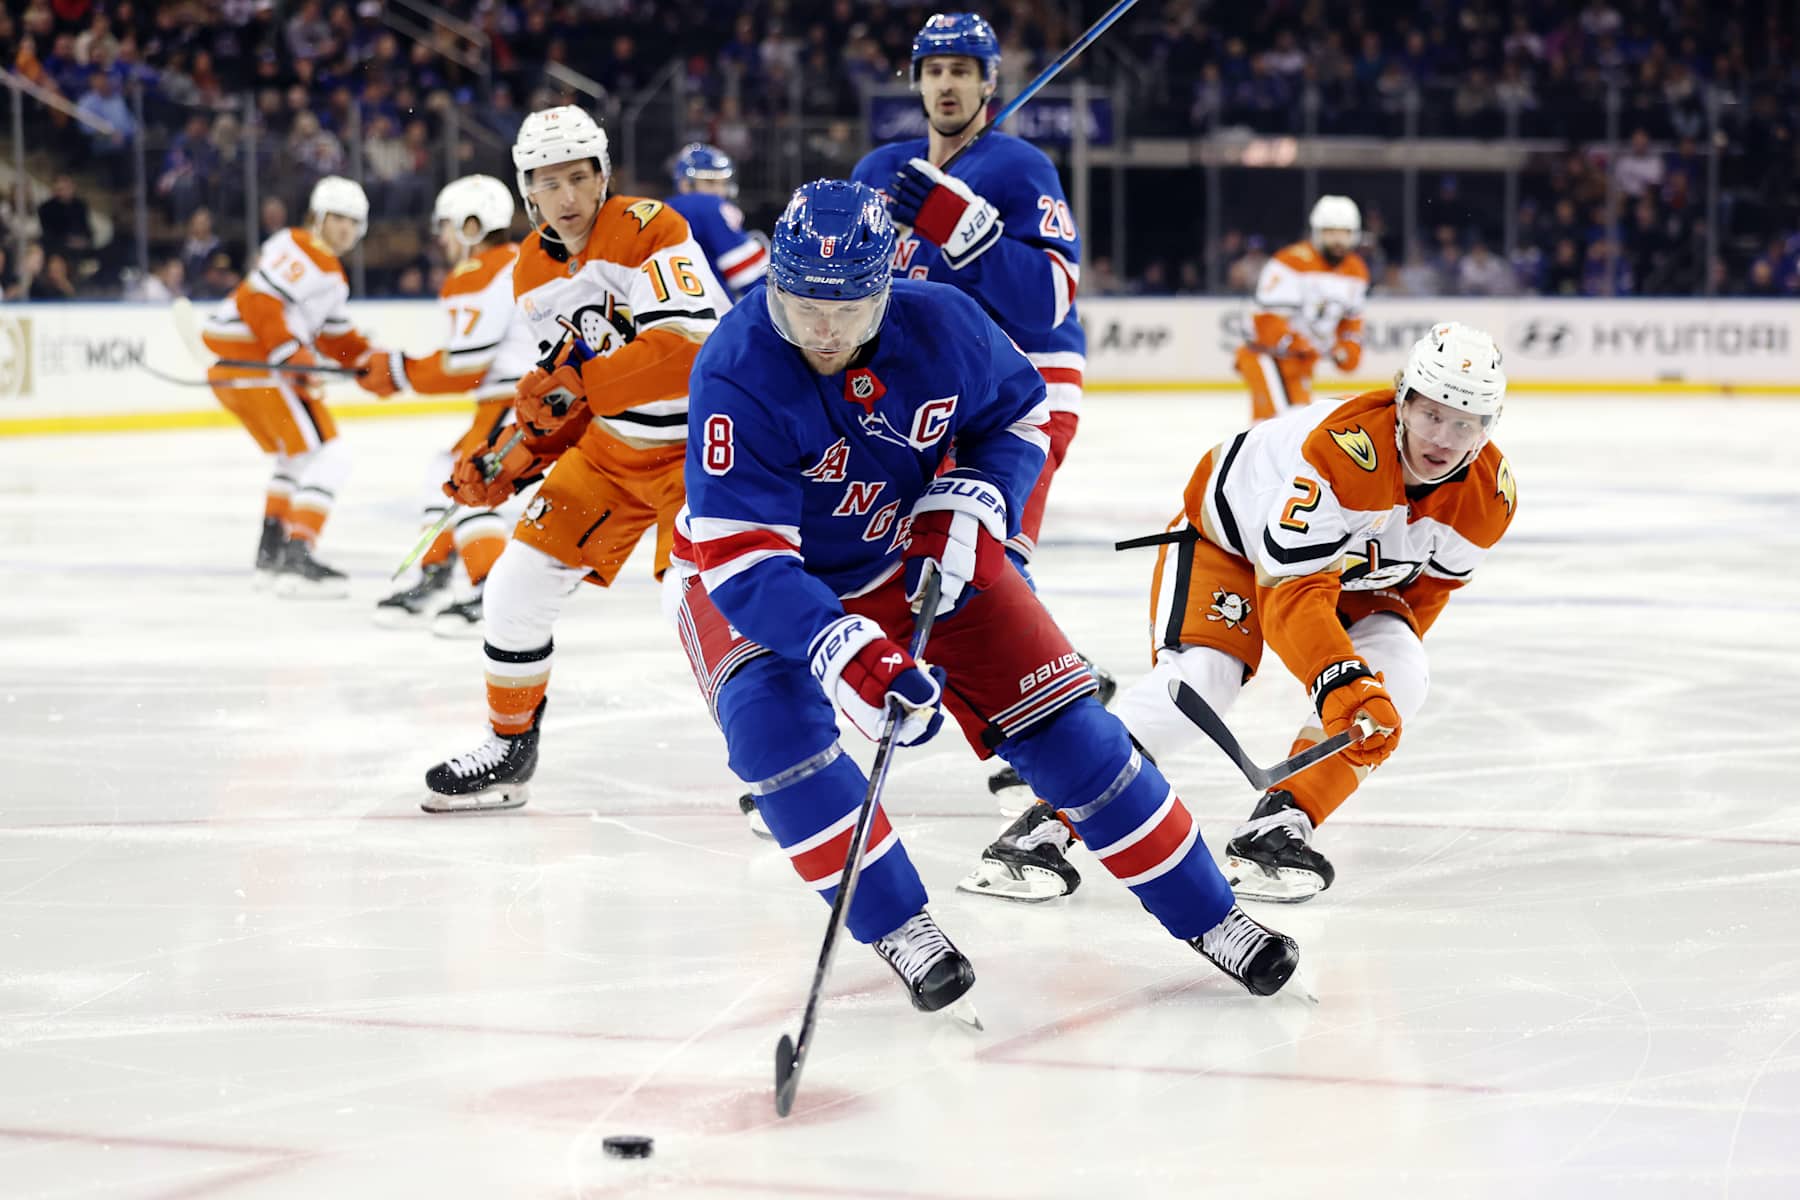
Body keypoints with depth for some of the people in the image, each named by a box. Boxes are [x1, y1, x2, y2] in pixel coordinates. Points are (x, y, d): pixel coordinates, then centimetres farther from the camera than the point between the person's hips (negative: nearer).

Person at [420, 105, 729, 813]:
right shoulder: (533, 274, 4)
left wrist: (585, 383, -38)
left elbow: (691, 346, -32)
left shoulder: (645, 230, -19)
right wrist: (508, 464, -2)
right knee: (518, 586, 1)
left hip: (699, 441, -7)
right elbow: (563, 393, 12)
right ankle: (509, 752, 20)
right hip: (609, 448, 7)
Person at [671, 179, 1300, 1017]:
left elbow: (1021, 410, 1)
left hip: (916, 553, 3)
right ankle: (896, 927, -17)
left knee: (1054, 719, -2)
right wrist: (842, 650, -49)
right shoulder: (737, 375, -32)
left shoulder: (941, 326, -21)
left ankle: (1204, 913, 11)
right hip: (760, 579, -3)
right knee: (774, 719, -31)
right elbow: (743, 556, -36)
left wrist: (972, 503, -16)